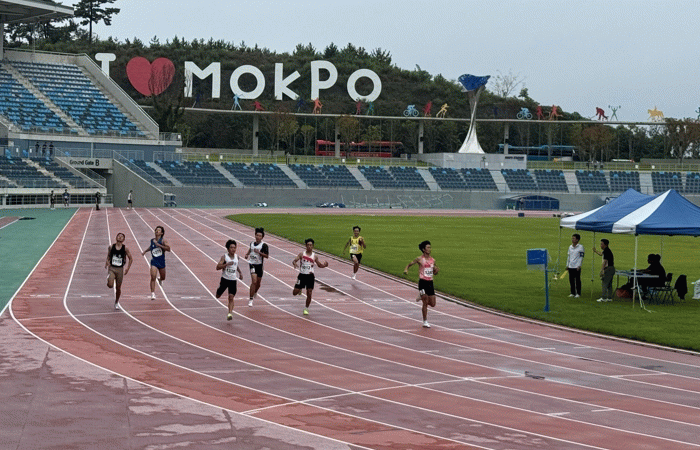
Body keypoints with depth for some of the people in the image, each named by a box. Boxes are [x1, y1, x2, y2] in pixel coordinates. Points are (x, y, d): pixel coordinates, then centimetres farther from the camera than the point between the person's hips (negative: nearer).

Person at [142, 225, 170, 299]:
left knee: (163, 278, 18)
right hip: (154, 261, 0)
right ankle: (153, 293, -15)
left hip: (161, 262, 0)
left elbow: (168, 249, -21)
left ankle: (160, 280, 56)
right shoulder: (151, 241, 1)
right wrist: (144, 252, 6)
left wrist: (159, 245, -27)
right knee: (153, 277, -17)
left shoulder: (163, 240, -9)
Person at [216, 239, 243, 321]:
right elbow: (218, 267, -19)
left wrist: (240, 272, 21)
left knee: (231, 297, -12)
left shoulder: (236, 257, 5)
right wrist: (227, 264, -29)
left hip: (233, 280, 2)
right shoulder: (224, 257, -10)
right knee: (218, 296, 14)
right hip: (225, 279, -2)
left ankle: (230, 313, -15)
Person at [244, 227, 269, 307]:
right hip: (252, 264, 0)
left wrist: (259, 252, -24)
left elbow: (267, 256, -14)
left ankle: (255, 293, 49)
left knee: (258, 283, 14)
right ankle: (251, 300, -14)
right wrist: (247, 254, 7)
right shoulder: (252, 243, 4)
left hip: (259, 265, 0)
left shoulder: (264, 245, -8)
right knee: (254, 281, -17)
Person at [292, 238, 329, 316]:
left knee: (309, 294, -5)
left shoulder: (314, 256, 3)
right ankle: (300, 289, 34)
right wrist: (294, 264, -31)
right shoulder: (302, 254, -1)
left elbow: (320, 265, 15)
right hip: (302, 275, 0)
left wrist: (324, 265, -6)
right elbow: (294, 261, -7)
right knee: (295, 292, -2)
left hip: (310, 276, 0)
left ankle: (306, 309, 12)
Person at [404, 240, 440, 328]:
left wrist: (436, 270, -3)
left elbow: (435, 272, 20)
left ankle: (421, 298, 33)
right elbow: (409, 264, 4)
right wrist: (406, 269, -17)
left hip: (430, 282, 5)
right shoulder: (420, 259, -4)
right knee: (425, 303, -6)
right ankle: (425, 321, 6)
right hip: (422, 282, -5)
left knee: (432, 304, 4)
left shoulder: (432, 260, 10)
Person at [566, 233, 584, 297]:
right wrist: (567, 265, 16)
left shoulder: (580, 247, -5)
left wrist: (579, 266, -13)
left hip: (577, 267, -6)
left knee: (577, 280, -1)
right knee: (571, 280, 7)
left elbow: (581, 257, -7)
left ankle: (578, 293, 5)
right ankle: (572, 293, 14)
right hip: (570, 266, 6)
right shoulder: (570, 247, 13)